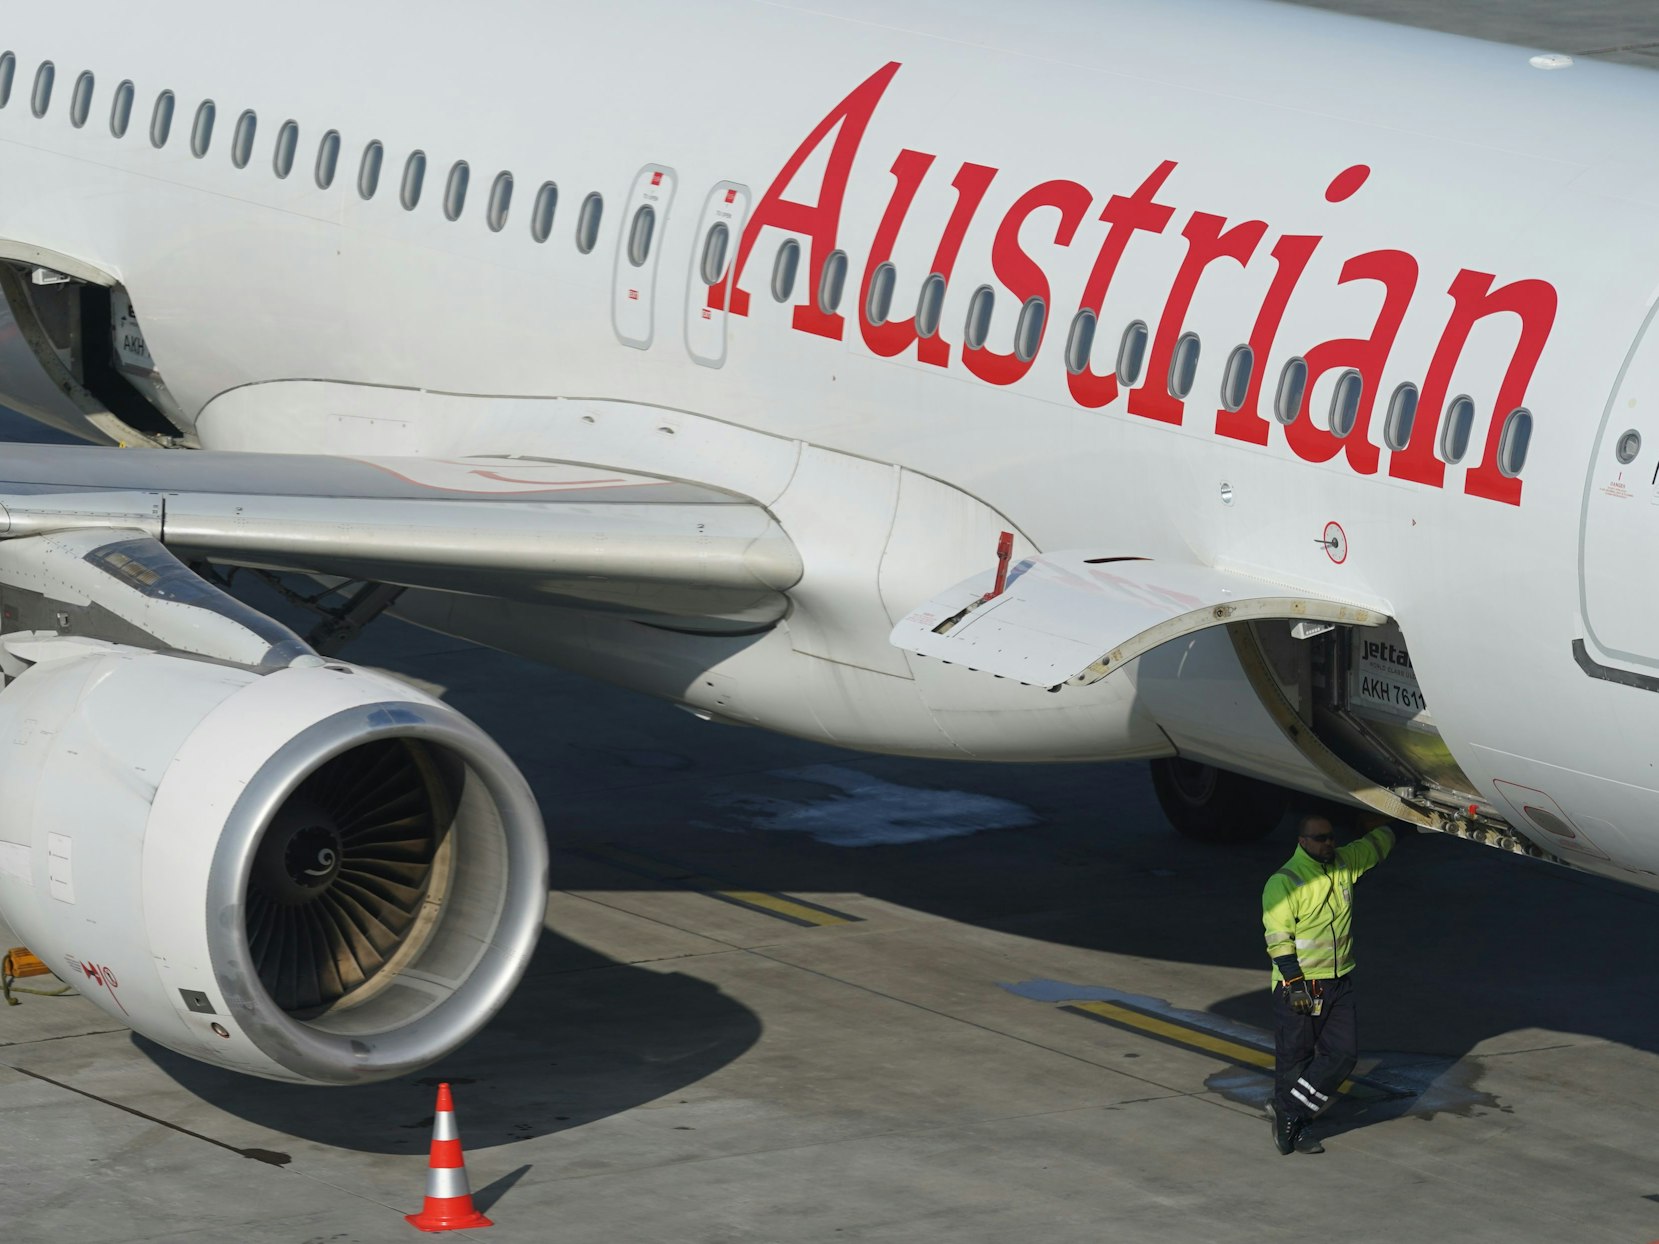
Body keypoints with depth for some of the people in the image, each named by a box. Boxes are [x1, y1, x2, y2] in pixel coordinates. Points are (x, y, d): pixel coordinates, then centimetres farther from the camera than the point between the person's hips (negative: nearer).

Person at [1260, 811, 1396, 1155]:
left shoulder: (1344, 864, 7)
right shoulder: (1284, 882, -12)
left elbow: (1378, 843, 27)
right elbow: (1278, 938, -16)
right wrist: (1294, 983, -21)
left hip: (1339, 983, 6)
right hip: (1299, 987, -6)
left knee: (1343, 1052, -2)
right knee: (1294, 1059, 2)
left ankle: (1290, 1114, 5)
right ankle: (1289, 1124, 15)